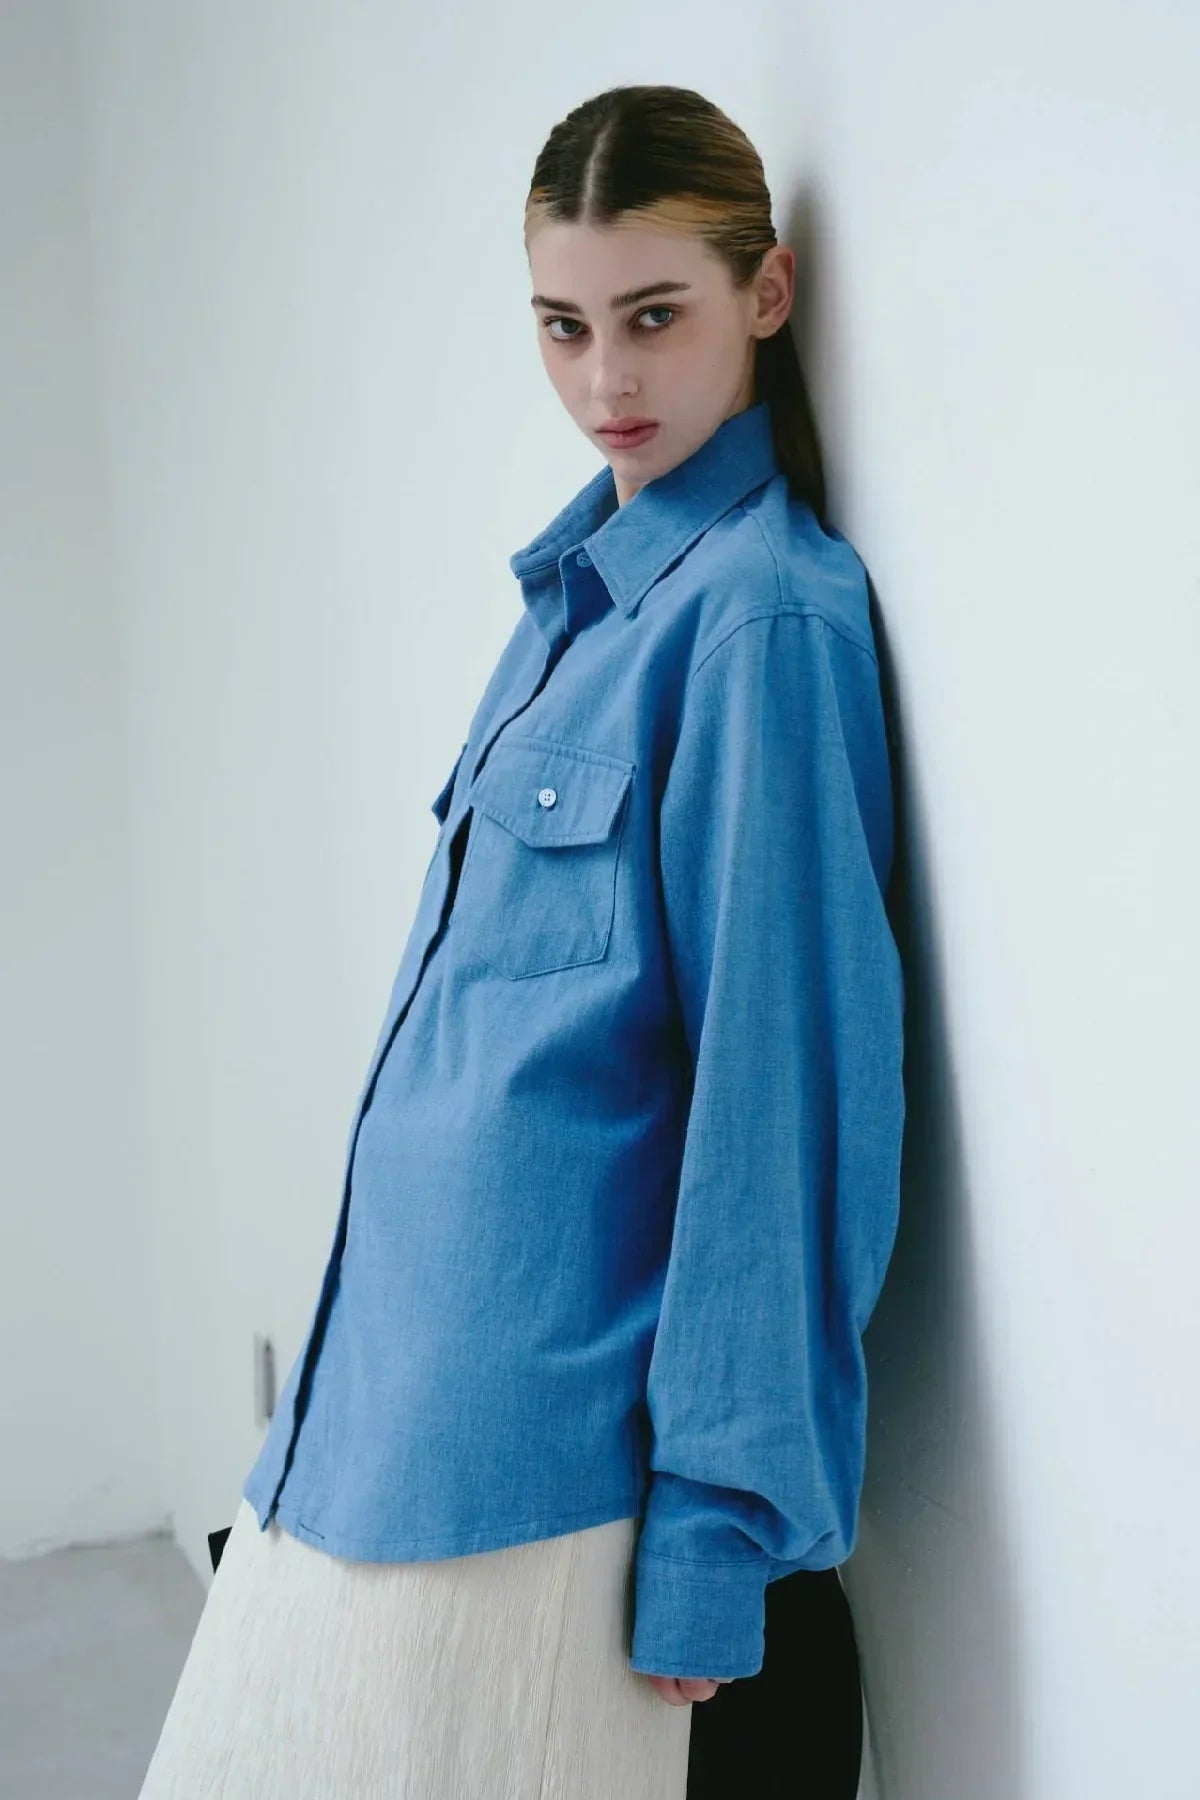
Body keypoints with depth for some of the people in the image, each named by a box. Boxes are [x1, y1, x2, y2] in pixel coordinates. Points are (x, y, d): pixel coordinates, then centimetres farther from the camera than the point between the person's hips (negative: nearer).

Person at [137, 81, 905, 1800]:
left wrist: (717, 1524, -16)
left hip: (535, 1422, -8)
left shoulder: (760, 609, -15)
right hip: (388, 1356, 8)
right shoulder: (581, 576, 11)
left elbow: (784, 1073, -17)